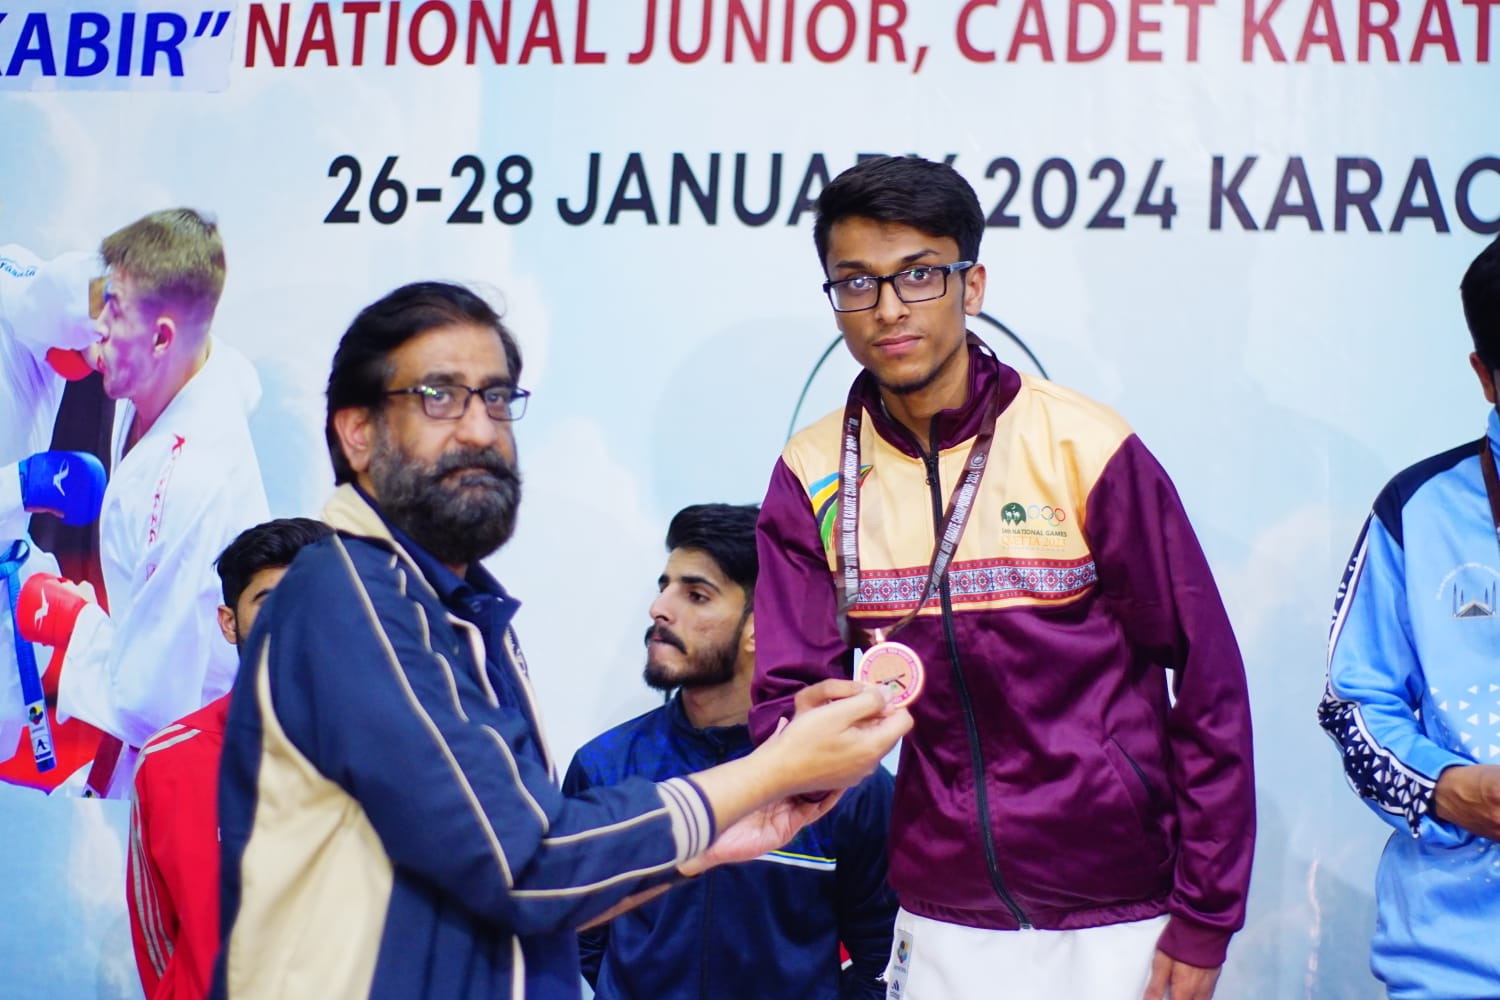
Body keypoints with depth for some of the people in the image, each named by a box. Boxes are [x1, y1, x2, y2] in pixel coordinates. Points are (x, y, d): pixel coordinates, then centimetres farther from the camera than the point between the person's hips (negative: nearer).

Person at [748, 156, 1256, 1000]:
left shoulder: (1085, 447, -13)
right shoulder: (813, 476, -4)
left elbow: (1209, 682, -9)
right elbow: (784, 695, -3)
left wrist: (1206, 919, -9)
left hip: (1117, 920, -2)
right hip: (941, 924, 3)